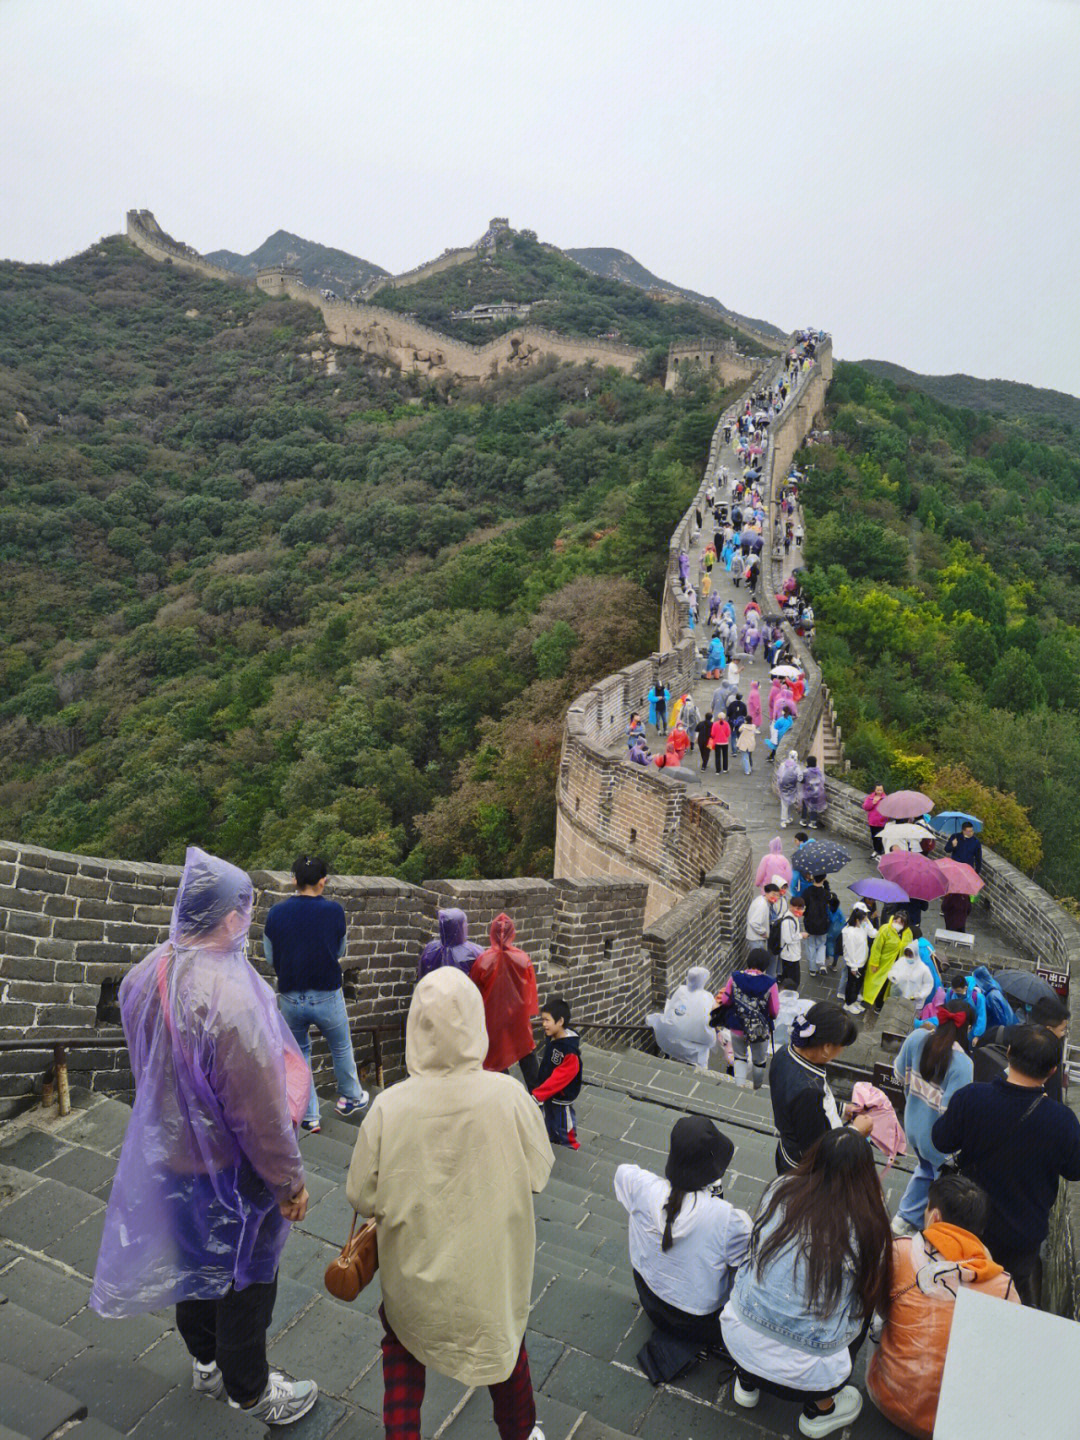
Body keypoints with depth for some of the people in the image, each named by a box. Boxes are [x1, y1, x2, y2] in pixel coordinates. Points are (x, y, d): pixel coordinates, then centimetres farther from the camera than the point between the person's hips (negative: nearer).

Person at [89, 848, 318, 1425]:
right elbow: (260, 1112, -29)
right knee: (244, 1275, 16)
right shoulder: (230, 998, -36)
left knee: (193, 1258, 28)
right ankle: (250, 1392, 38)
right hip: (230, 1171, -8)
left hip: (167, 1154, 8)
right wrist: (289, 1182, -15)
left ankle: (206, 1362, 52)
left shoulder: (144, 976, -9)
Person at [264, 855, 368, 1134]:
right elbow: (340, 951, 2)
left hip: (290, 999, 2)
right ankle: (351, 1097, 41)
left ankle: (308, 1116, 25)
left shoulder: (276, 912, -7)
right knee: (341, 1048, 22)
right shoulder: (333, 910, -12)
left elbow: (270, 956, 5)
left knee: (298, 1054, 21)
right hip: (327, 997, -2)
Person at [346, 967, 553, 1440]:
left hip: (415, 1269, -1)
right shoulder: (508, 1095, -27)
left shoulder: (389, 1106, -27)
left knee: (402, 1348, 29)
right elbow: (538, 1174, -11)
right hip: (493, 1267, 1)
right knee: (506, 1338, 31)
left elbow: (361, 1197, -13)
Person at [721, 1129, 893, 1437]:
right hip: (805, 1372, -3)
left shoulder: (781, 1190, -7)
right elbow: (877, 1295, 2)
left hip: (738, 1338, 3)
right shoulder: (869, 1227, -14)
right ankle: (819, 1409, 31)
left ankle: (747, 1382, 39)